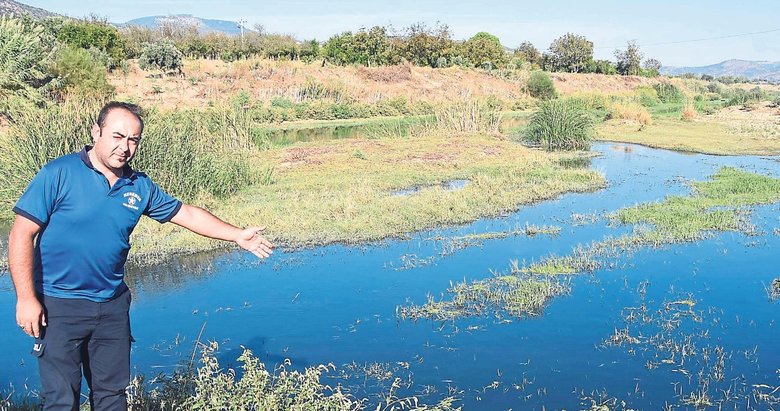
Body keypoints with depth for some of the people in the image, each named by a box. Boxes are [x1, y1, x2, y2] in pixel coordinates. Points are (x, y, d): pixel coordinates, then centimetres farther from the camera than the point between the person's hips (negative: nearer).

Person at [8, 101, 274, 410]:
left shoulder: (140, 186, 5)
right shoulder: (59, 174, -11)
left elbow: (186, 213, 15)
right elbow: (22, 234, -11)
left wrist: (237, 235, 13)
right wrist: (26, 298, -15)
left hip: (113, 305, 5)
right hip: (60, 305, -5)